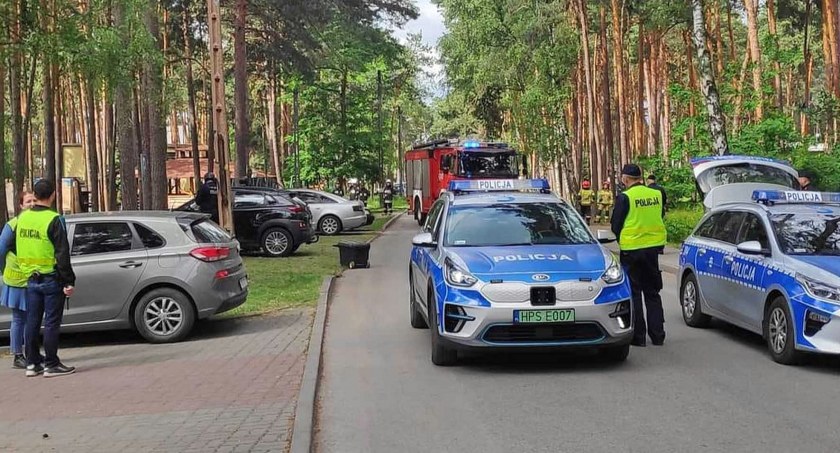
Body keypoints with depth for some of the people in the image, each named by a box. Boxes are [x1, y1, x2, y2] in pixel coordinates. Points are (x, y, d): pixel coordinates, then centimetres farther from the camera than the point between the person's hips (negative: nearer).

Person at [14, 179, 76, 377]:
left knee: (32, 322, 12)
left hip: (31, 279, 6)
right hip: (51, 279, -6)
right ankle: (51, 364, 3)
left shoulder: (22, 217, 5)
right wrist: (68, 281, -13)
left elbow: (17, 247, 14)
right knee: (51, 323, 0)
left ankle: (32, 363, 18)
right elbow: (62, 254, -17)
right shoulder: (53, 220, -15)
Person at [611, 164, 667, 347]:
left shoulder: (624, 197, -14)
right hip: (653, 248, 5)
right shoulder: (657, 194, 1)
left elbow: (615, 226, -7)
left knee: (633, 293, 6)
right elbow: (661, 217, 13)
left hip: (631, 250, -5)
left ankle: (638, 336, 7)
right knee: (652, 293, 16)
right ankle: (657, 335, 17)